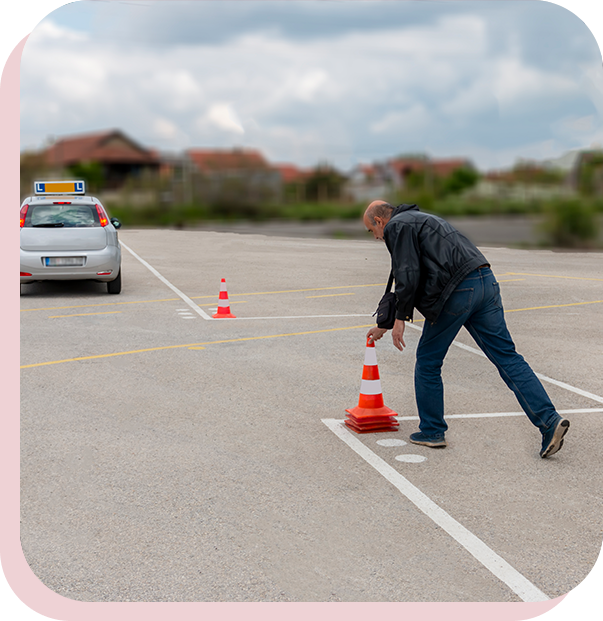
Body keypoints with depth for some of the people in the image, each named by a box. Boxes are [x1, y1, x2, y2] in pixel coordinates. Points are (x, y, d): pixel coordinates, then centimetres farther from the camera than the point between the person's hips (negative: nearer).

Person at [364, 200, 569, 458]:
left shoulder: (397, 226, 4)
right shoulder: (419, 219, 34)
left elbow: (408, 275, -12)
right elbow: (407, 282, 37)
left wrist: (400, 319, -5)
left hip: (457, 291, -9)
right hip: (485, 282, 9)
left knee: (428, 361, 9)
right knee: (507, 357, 5)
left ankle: (432, 431, 20)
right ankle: (549, 421, -5)